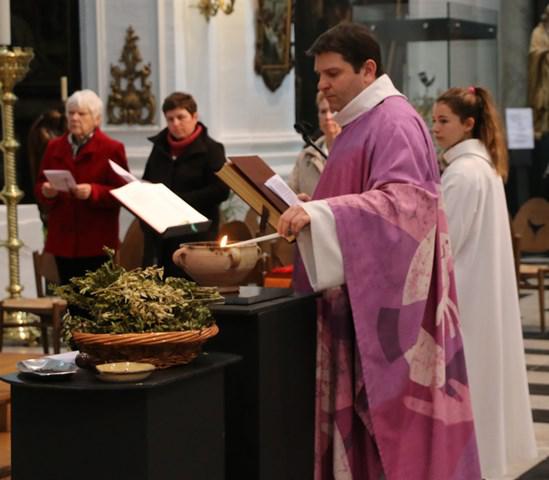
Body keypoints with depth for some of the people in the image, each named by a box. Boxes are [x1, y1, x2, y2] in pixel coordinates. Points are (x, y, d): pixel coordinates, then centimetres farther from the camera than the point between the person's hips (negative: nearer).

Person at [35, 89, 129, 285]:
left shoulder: (112, 149, -2)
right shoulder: (54, 147, 13)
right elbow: (39, 185, 15)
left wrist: (93, 192, -23)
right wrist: (46, 191, -9)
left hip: (97, 242, -4)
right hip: (63, 239, 4)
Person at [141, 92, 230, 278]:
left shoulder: (211, 149, -3)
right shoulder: (160, 146, 15)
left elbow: (221, 191, -13)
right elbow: (146, 182, 26)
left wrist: (180, 200, -18)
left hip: (195, 237, -5)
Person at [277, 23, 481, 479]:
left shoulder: (394, 122, -14)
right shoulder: (362, 124, 17)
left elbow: (404, 199, -28)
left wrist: (319, 214, -36)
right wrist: (312, 211, 9)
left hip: (387, 300, -10)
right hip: (361, 297, 10)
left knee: (390, 412, -5)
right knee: (362, 411, 11)